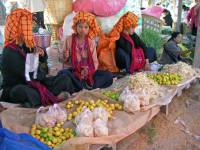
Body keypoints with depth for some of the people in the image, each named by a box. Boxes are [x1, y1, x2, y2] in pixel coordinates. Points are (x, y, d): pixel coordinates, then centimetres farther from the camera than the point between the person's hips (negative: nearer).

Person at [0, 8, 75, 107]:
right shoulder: (9, 53, -16)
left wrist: (42, 54, -2)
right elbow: (28, 76, -21)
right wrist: (42, 72, -1)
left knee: (65, 79, -2)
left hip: (33, 83, 7)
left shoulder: (26, 45, 7)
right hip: (16, 89, -7)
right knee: (21, 91, -43)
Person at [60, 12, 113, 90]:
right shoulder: (69, 40, 1)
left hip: (88, 72, 2)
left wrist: (88, 70, -15)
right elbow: (65, 61, 7)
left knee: (108, 75, -19)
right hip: (72, 71, -2)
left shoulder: (91, 41, 6)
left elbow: (95, 61, 6)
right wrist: (66, 57, -17)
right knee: (63, 73, -36)